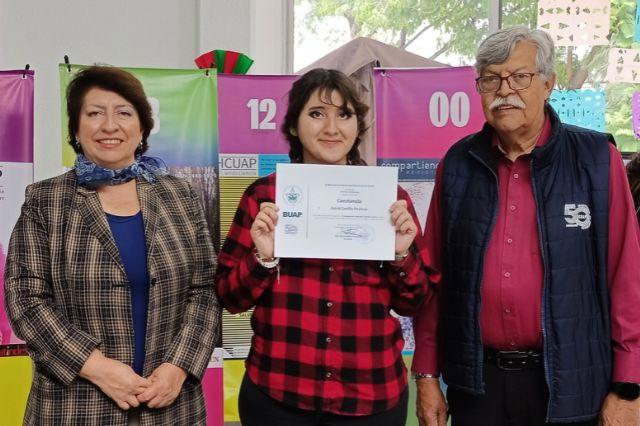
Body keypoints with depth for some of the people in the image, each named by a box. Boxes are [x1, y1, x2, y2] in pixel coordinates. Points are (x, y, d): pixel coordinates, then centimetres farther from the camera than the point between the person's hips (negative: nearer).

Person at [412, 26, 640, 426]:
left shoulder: (597, 159, -5)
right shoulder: (457, 165, 3)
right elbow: (434, 276, 6)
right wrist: (427, 375, 5)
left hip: (567, 382, -2)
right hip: (476, 381, 2)